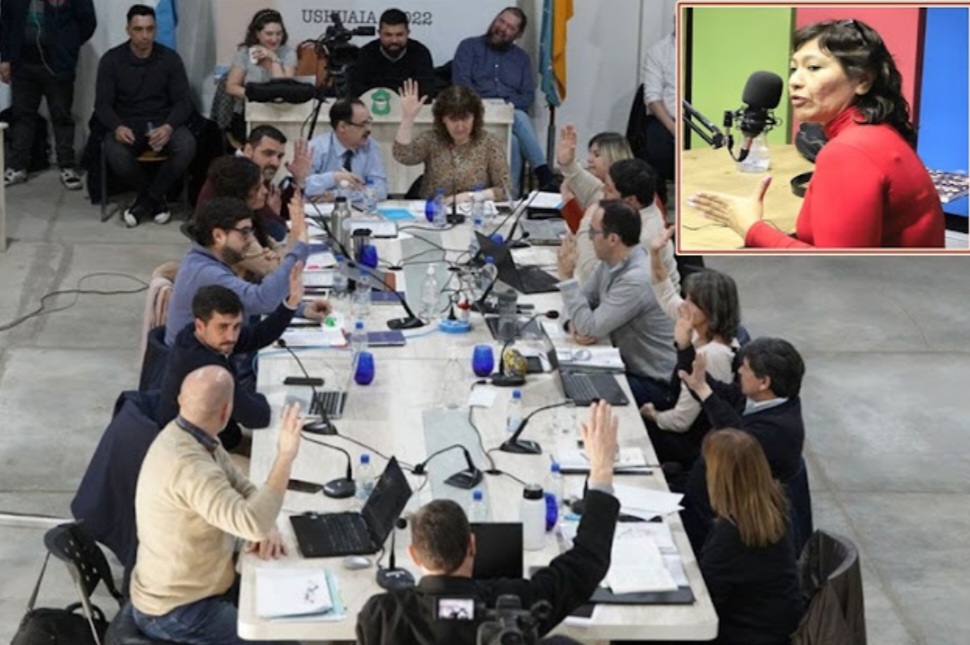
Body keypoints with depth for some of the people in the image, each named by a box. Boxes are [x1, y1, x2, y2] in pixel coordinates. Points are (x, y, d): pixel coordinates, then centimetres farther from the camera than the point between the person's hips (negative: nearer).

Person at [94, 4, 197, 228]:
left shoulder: (170, 58, 0)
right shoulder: (111, 60, -2)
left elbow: (184, 101, -3)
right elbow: (103, 104, -3)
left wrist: (168, 127, -25)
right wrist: (117, 127, -26)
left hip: (162, 122, 1)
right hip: (127, 123, -1)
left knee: (187, 146, -32)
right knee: (115, 153, -35)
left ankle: (147, 200, -11)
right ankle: (156, 199, -8)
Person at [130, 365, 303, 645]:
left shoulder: (190, 435, -2)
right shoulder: (189, 467, -33)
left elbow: (240, 487, 10)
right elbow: (254, 524, -40)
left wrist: (266, 525, -9)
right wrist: (285, 456, -34)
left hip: (186, 587, 10)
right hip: (175, 613, -10)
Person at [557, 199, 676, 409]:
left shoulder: (637, 280, -27)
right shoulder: (610, 262, 0)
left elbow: (590, 329, -24)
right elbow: (581, 300, 10)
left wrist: (567, 277, -20)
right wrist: (574, 324, -13)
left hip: (655, 384, -8)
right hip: (628, 366, 8)